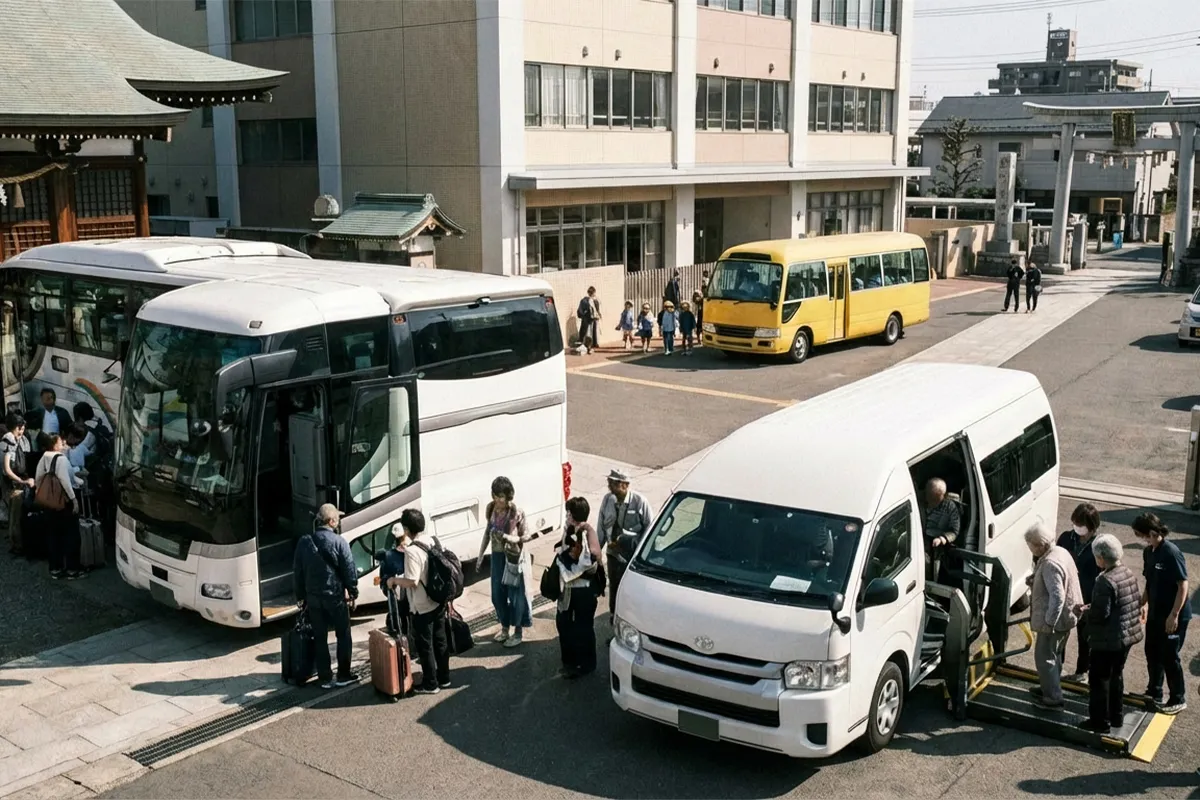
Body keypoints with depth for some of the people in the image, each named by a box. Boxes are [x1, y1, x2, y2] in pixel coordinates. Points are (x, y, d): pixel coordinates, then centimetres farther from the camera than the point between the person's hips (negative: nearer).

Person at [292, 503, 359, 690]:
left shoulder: (304, 541, 2)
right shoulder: (338, 542, -13)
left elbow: (297, 571, 7)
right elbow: (349, 570, -10)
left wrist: (300, 596, 15)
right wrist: (353, 592, 2)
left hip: (313, 597, 4)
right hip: (335, 596, -4)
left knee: (320, 638, 11)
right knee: (343, 636, 10)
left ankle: (325, 678, 14)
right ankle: (343, 675, 13)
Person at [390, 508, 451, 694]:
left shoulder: (412, 551, -24)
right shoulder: (434, 542, 2)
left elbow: (412, 581, -27)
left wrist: (394, 580, -9)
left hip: (422, 607, -8)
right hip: (439, 602, 8)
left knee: (425, 646, 6)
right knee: (440, 641, 17)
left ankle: (430, 684, 15)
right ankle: (443, 678, 29)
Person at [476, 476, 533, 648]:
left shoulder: (517, 513, -20)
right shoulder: (491, 508, -4)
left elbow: (526, 536, -11)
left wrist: (512, 538, -31)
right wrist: (481, 554, 9)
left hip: (514, 557, -6)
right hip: (497, 556, 6)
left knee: (516, 595, 5)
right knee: (497, 594, 15)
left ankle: (517, 633, 22)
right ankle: (505, 629, 35)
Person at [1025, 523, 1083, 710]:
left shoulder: (1050, 564, -28)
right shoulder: (1061, 552, 3)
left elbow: (1057, 597, -31)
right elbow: (1073, 575, 18)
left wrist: (1049, 622, -24)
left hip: (1054, 619, -10)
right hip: (1064, 615, 10)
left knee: (1044, 656, 1)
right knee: (1052, 654, 23)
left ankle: (1053, 699, 8)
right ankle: (1049, 688, 38)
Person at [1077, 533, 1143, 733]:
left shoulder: (1105, 581, -25)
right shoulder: (1129, 573, 2)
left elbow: (1100, 614, -26)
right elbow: (1137, 602, 13)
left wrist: (1084, 613, -5)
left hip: (1108, 640, -9)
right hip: (1128, 634, 9)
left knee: (1098, 679, 5)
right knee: (1116, 675, 22)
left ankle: (1100, 722, 13)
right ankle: (1117, 717, 33)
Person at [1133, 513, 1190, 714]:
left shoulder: (1171, 553, -22)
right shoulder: (1148, 552, 3)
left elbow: (1183, 585, -20)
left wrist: (1174, 615, -20)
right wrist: (1143, 604, 8)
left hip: (1174, 616, -8)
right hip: (1155, 613, 8)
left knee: (1169, 657, 1)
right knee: (1152, 653, 16)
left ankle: (1178, 700, 16)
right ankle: (1154, 692, 33)